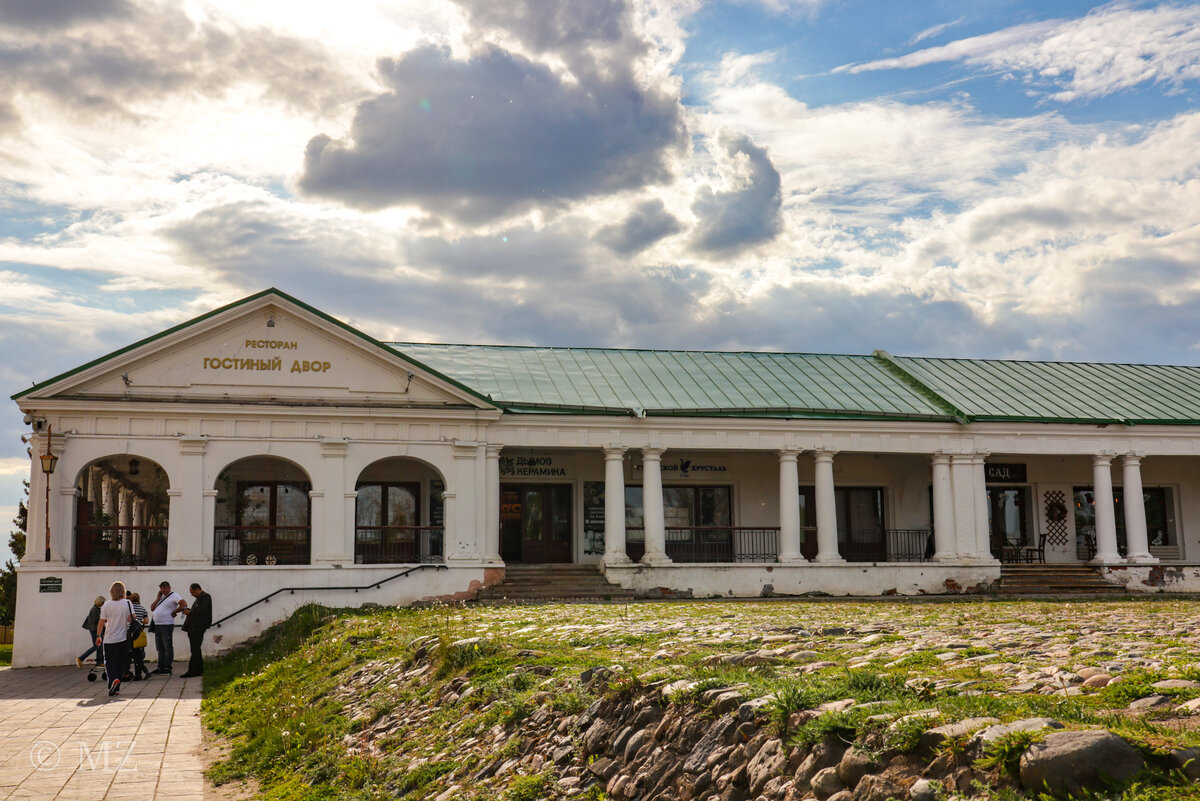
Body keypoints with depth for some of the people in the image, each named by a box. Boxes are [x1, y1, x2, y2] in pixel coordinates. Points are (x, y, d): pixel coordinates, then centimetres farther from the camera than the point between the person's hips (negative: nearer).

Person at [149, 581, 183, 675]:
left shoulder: (174, 596, -6)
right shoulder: (161, 597, 19)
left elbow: (184, 604, -19)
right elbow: (152, 608, 13)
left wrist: (174, 612, -11)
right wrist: (158, 598, 6)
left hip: (167, 625, -9)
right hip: (157, 625, 9)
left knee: (168, 648, -5)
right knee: (160, 649, 13)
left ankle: (167, 669, -3)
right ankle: (160, 668, 19)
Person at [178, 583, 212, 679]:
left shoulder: (205, 597, -7)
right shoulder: (199, 598, 24)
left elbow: (202, 611, -18)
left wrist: (190, 612, -10)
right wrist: (187, 610, 9)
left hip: (198, 627, -10)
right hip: (193, 627, 10)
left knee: (195, 650, -12)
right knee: (195, 649, 12)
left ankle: (192, 671, -14)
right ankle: (199, 670, 16)